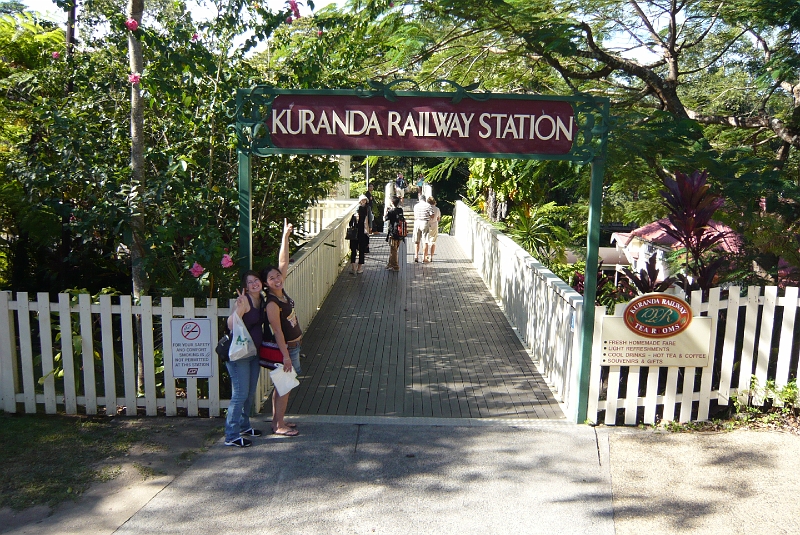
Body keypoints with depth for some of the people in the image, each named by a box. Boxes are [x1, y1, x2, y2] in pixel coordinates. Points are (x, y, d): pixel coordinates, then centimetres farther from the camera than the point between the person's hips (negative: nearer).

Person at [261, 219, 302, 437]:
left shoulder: (281, 291, 0)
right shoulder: (272, 304, -23)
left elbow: (283, 262, 5)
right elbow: (277, 331, -23)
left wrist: (285, 237, 3)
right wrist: (285, 355, -24)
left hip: (293, 345, 9)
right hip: (285, 348, -9)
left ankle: (278, 419, 29)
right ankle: (278, 425, 14)